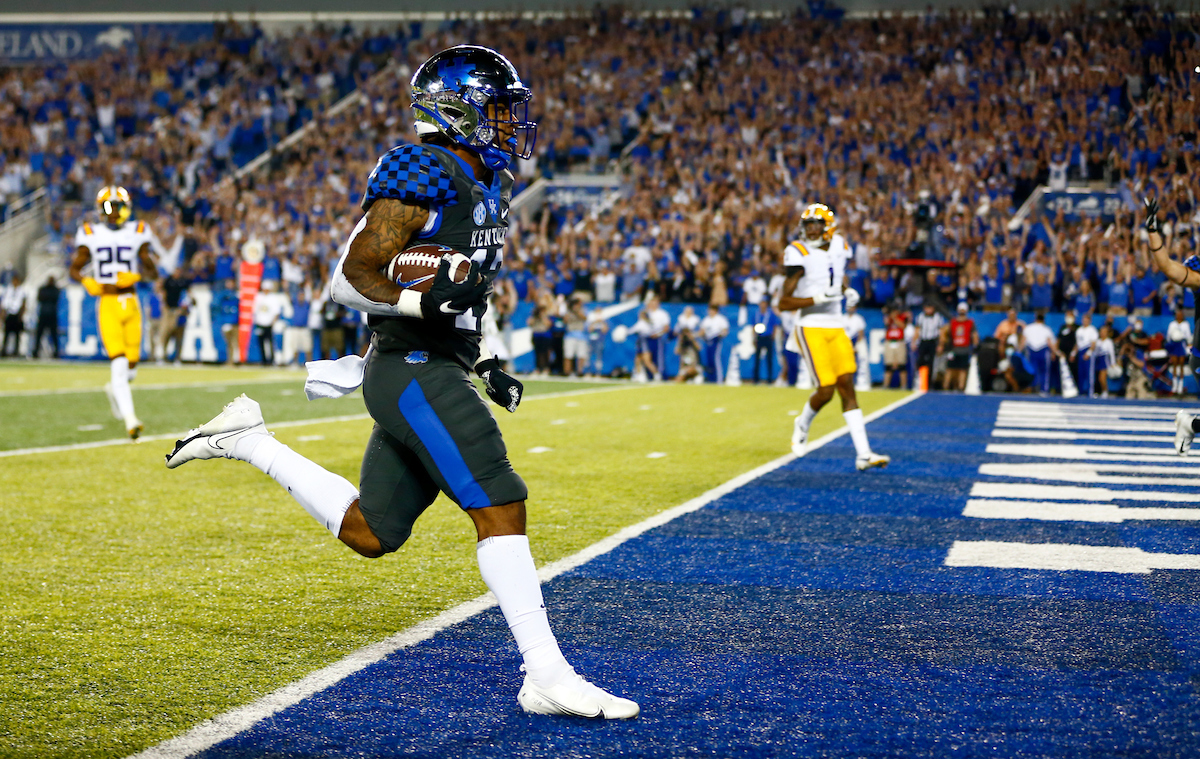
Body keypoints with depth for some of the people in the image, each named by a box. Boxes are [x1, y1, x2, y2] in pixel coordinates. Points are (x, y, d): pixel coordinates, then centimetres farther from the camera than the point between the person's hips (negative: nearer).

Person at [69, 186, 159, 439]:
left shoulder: (137, 233, 6)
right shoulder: (91, 235, 3)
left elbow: (153, 272, 6)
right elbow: (74, 269, 11)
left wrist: (134, 276, -14)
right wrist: (89, 284, -9)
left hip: (131, 304, 2)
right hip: (108, 304, -2)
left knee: (132, 365, 4)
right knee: (119, 363, -15)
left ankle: (115, 389, 39)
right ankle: (129, 418, -16)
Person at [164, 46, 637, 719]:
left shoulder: (485, 185, 19)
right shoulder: (422, 177, -12)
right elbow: (350, 279, -13)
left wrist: (488, 365, 17)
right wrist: (423, 302, -27)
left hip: (439, 372, 10)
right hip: (413, 372, -10)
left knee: (370, 534, 13)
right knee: (501, 506, -13)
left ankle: (246, 440, 25)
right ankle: (547, 678, -9)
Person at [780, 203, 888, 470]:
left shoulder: (838, 247, 8)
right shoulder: (800, 255, -11)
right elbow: (783, 302, -13)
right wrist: (817, 299, -23)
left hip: (836, 329, 5)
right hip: (811, 330, -5)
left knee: (847, 386, -2)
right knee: (826, 390, -10)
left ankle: (863, 454, -4)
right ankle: (803, 424, 24)